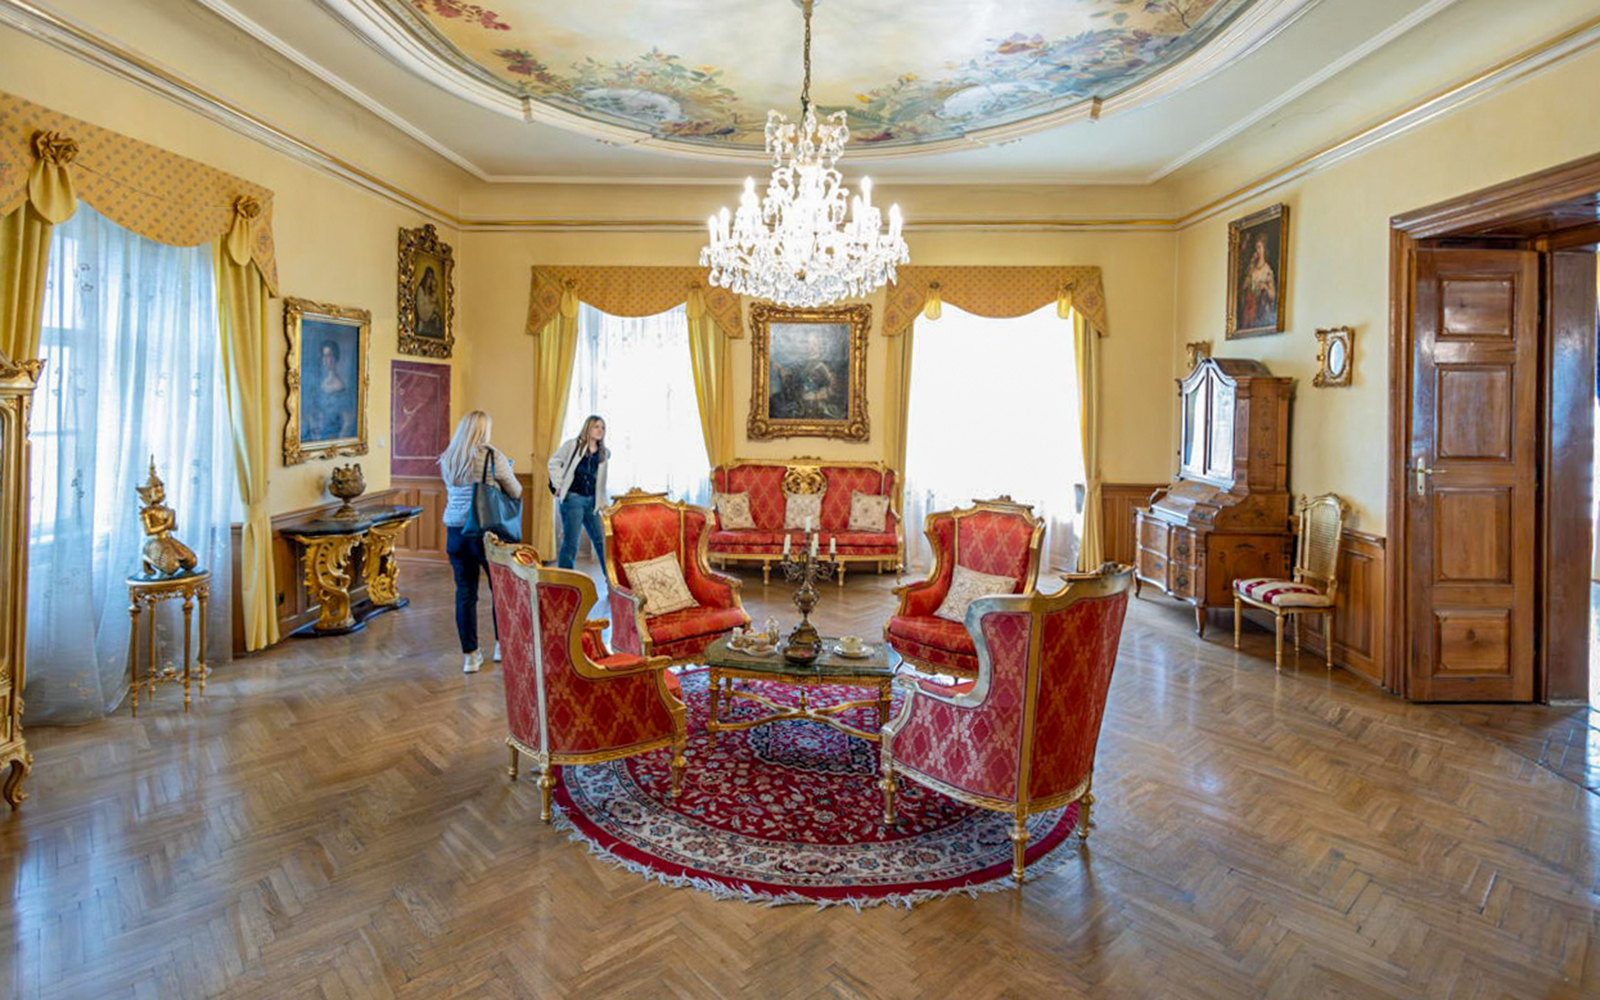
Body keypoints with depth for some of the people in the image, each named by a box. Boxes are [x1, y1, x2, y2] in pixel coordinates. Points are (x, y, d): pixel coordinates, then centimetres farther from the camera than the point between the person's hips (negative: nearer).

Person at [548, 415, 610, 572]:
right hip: (573, 499, -5)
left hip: (591, 501, 5)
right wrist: (558, 485, -3)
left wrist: (601, 500, 10)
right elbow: (554, 462, 3)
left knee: (601, 540, 7)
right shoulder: (572, 445, -2)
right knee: (571, 542, -4)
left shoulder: (604, 453, 9)